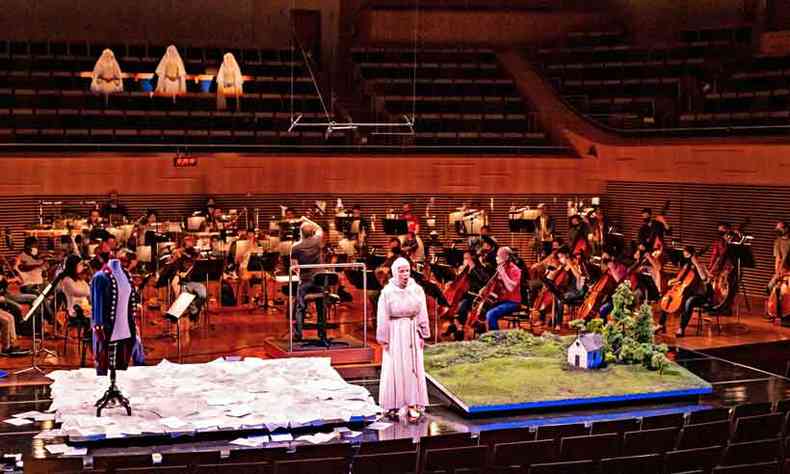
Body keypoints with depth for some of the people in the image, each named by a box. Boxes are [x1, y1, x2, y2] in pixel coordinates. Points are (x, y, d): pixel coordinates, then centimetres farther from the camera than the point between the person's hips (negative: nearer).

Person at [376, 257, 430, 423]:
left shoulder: (417, 290, -2)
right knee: (394, 369, 1)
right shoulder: (387, 292, -8)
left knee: (413, 367, 3)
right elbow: (382, 318, -4)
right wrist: (384, 339, -4)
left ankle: (413, 405, 7)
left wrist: (422, 335, 3)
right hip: (395, 333, -2)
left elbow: (422, 314, 4)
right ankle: (394, 405, 9)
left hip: (412, 334, 2)